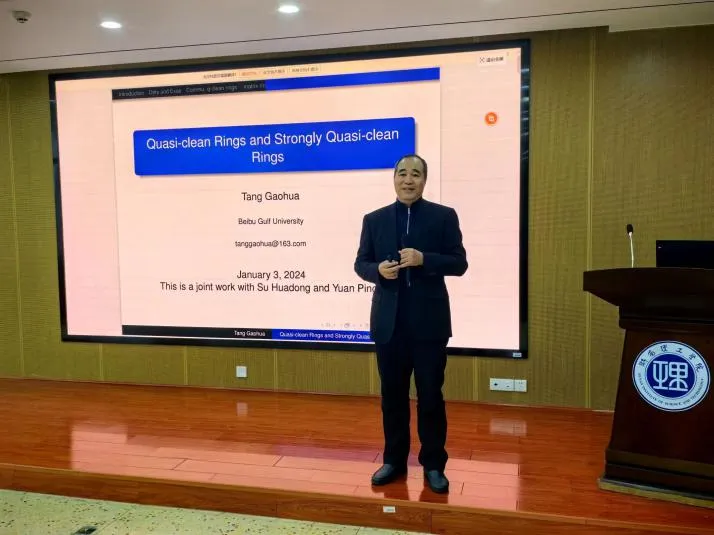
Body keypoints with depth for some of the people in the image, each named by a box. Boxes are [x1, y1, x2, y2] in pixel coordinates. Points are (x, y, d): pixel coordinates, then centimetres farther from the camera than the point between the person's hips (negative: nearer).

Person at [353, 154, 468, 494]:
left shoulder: (444, 216, 1)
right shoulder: (374, 219, 7)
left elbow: (459, 263, -3)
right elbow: (361, 264, 8)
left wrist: (423, 259, -19)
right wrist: (378, 270, -14)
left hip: (429, 321, -2)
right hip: (389, 321, 2)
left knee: (430, 396, 6)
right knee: (392, 396, 12)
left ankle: (433, 465, 21)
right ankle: (394, 461, 27)